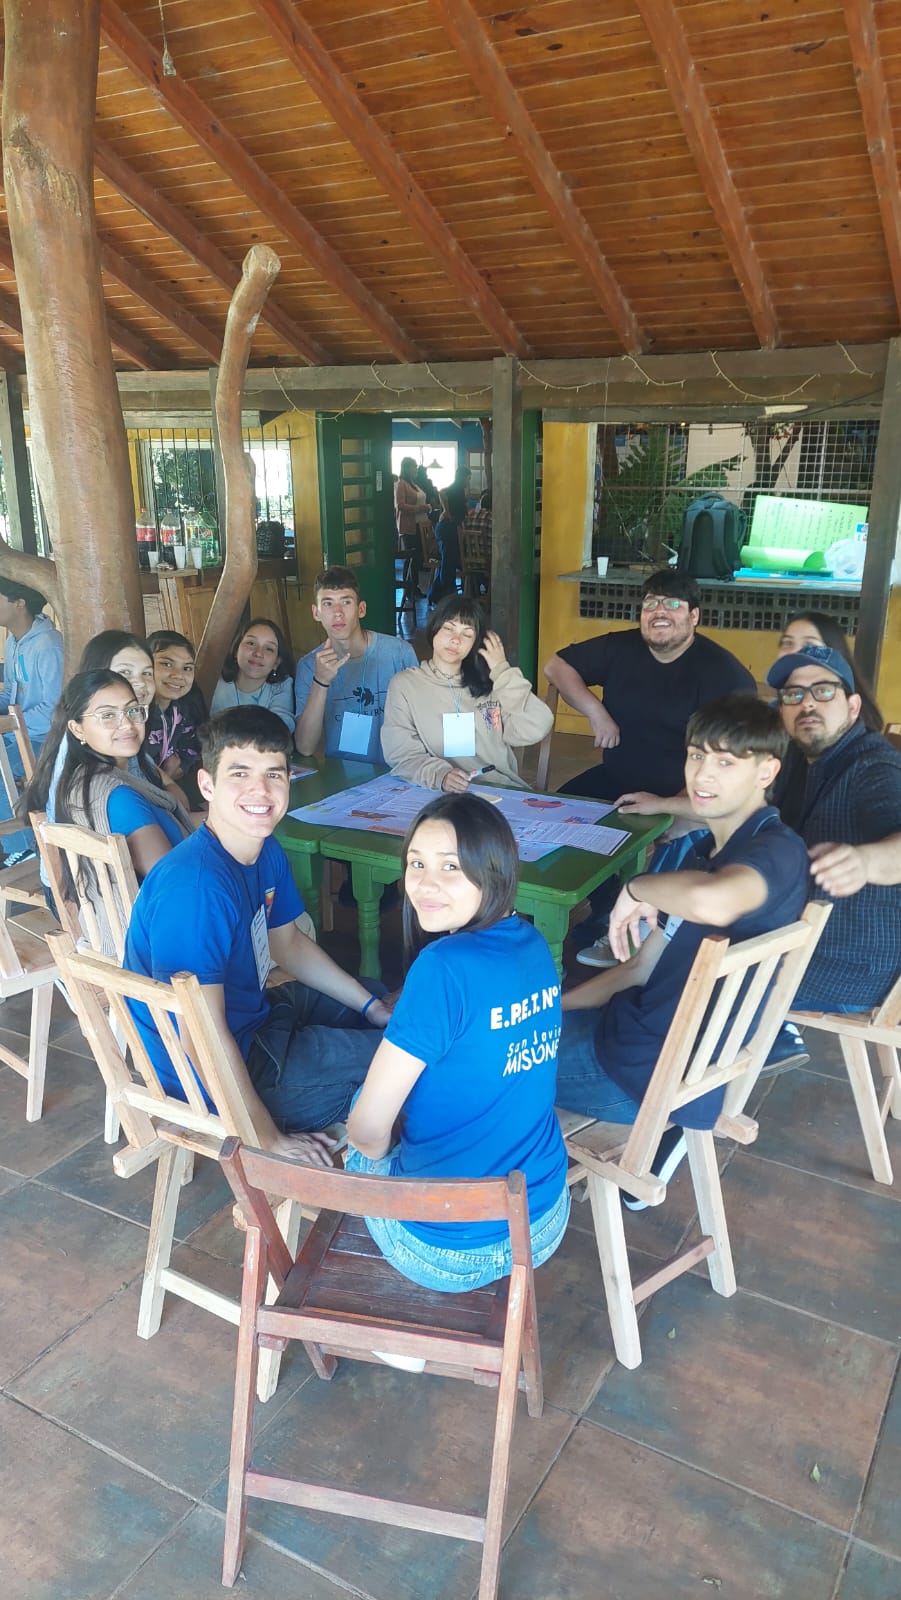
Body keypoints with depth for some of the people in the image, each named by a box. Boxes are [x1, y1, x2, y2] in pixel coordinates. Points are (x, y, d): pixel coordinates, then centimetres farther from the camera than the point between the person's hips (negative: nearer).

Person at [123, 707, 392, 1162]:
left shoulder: (267, 852, -4)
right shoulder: (194, 885, -33)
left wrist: (373, 1007, 13)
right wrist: (268, 1139, -23)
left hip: (255, 1013, 9)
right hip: (211, 1074, -9)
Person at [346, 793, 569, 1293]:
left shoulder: (445, 966, -27)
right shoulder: (532, 944, -5)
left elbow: (368, 1129, -19)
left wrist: (377, 1151, 2)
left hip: (448, 1254, -5)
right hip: (546, 1228, 6)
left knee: (358, 1144, 20)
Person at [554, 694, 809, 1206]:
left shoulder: (776, 851, -21)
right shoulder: (710, 850, 8)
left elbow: (712, 901, -47)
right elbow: (644, 968, 12)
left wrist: (638, 888, -26)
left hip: (670, 1073, -9)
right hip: (643, 1025, 9)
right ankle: (647, 1135, 20)